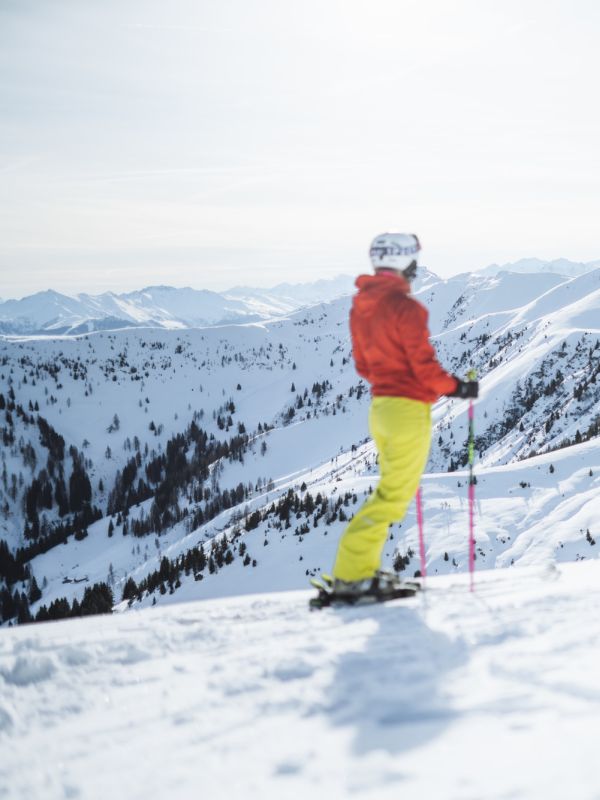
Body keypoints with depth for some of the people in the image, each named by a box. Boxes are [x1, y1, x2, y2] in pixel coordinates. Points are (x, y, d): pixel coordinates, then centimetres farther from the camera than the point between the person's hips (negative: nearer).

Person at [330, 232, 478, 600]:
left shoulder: (361, 307, 9)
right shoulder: (406, 307, -17)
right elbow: (425, 365, -17)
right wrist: (457, 387, -2)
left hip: (380, 406, 8)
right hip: (409, 409, -8)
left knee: (392, 490, 18)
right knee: (394, 495, -2)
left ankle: (364, 568, 18)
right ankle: (352, 574, -3)